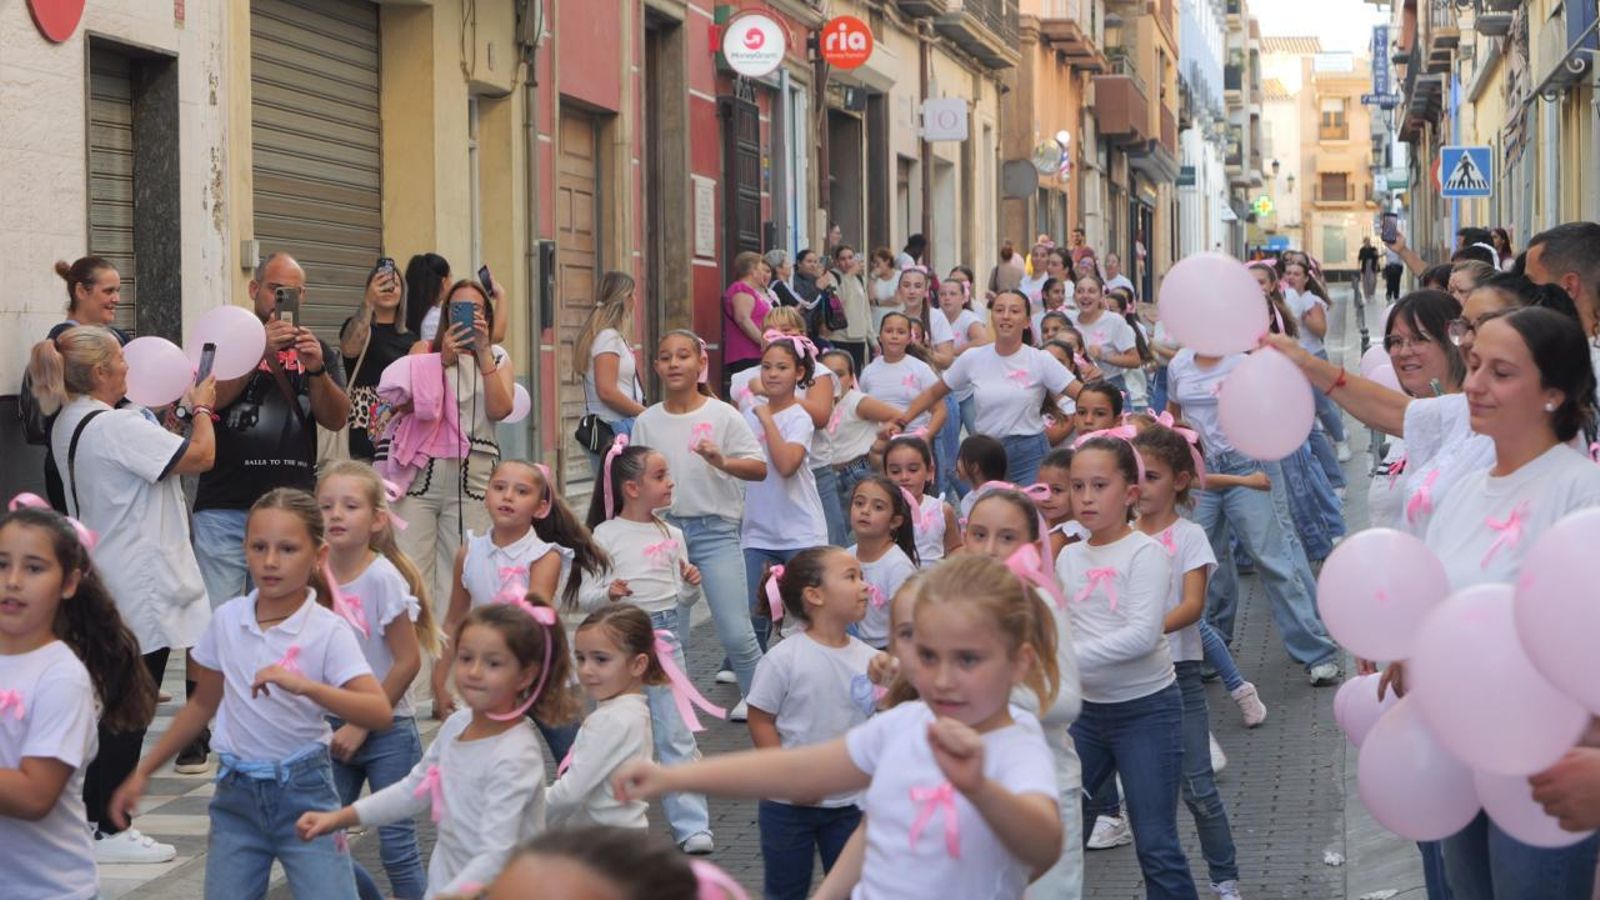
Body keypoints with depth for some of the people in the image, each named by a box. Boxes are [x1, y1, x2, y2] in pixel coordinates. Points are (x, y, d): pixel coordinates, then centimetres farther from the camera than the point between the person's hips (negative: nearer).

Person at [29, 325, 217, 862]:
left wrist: (178, 411, 15)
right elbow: (199, 456, -18)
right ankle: (109, 830, 1)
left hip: (105, 583, 10)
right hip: (140, 586, -10)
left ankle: (93, 816, 22)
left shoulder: (67, 425, 10)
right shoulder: (117, 426, -20)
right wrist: (201, 408, 0)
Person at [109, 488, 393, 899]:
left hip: (304, 789, -4)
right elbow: (204, 703, 15)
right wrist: (144, 771, 15)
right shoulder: (227, 620, 0)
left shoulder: (328, 630, -12)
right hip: (237, 791, 4)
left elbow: (381, 713, -24)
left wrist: (304, 685, -36)